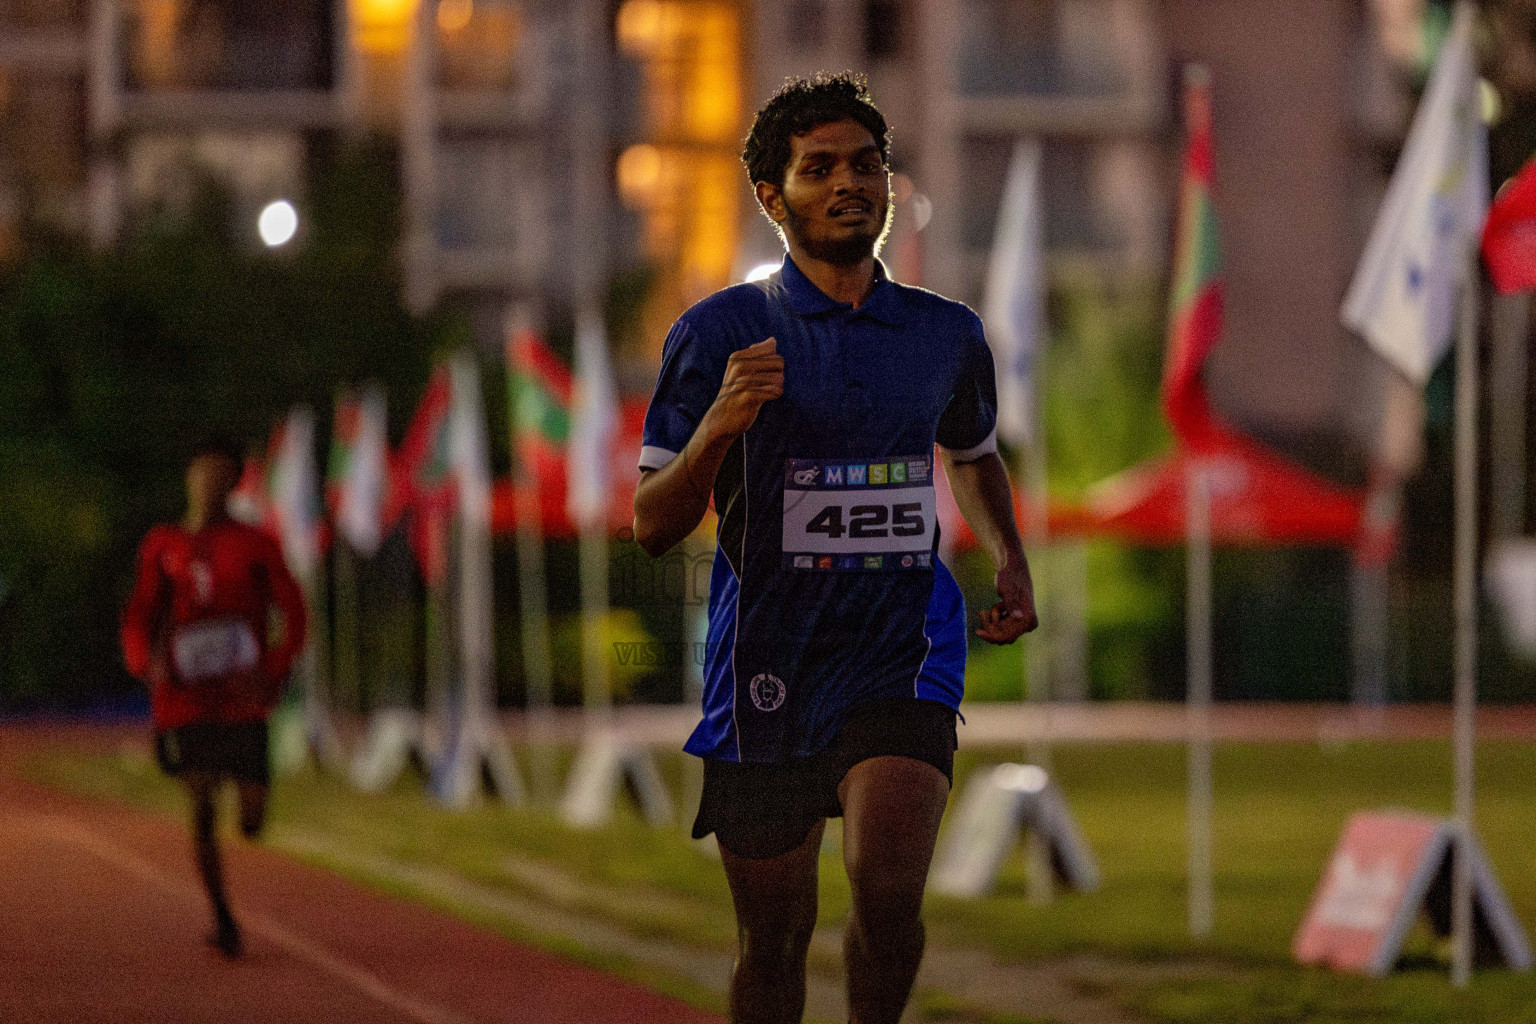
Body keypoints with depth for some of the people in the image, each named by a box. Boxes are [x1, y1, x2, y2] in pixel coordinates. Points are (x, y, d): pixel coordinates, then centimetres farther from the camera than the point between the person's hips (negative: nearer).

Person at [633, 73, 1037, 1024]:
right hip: (767, 665, -1)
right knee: (776, 934, 4)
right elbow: (653, 526, -3)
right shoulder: (721, 332, -2)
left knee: (888, 891, -22)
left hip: (902, 655, 1)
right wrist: (717, 427, -21)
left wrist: (1012, 562, 13)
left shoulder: (947, 333, 9)